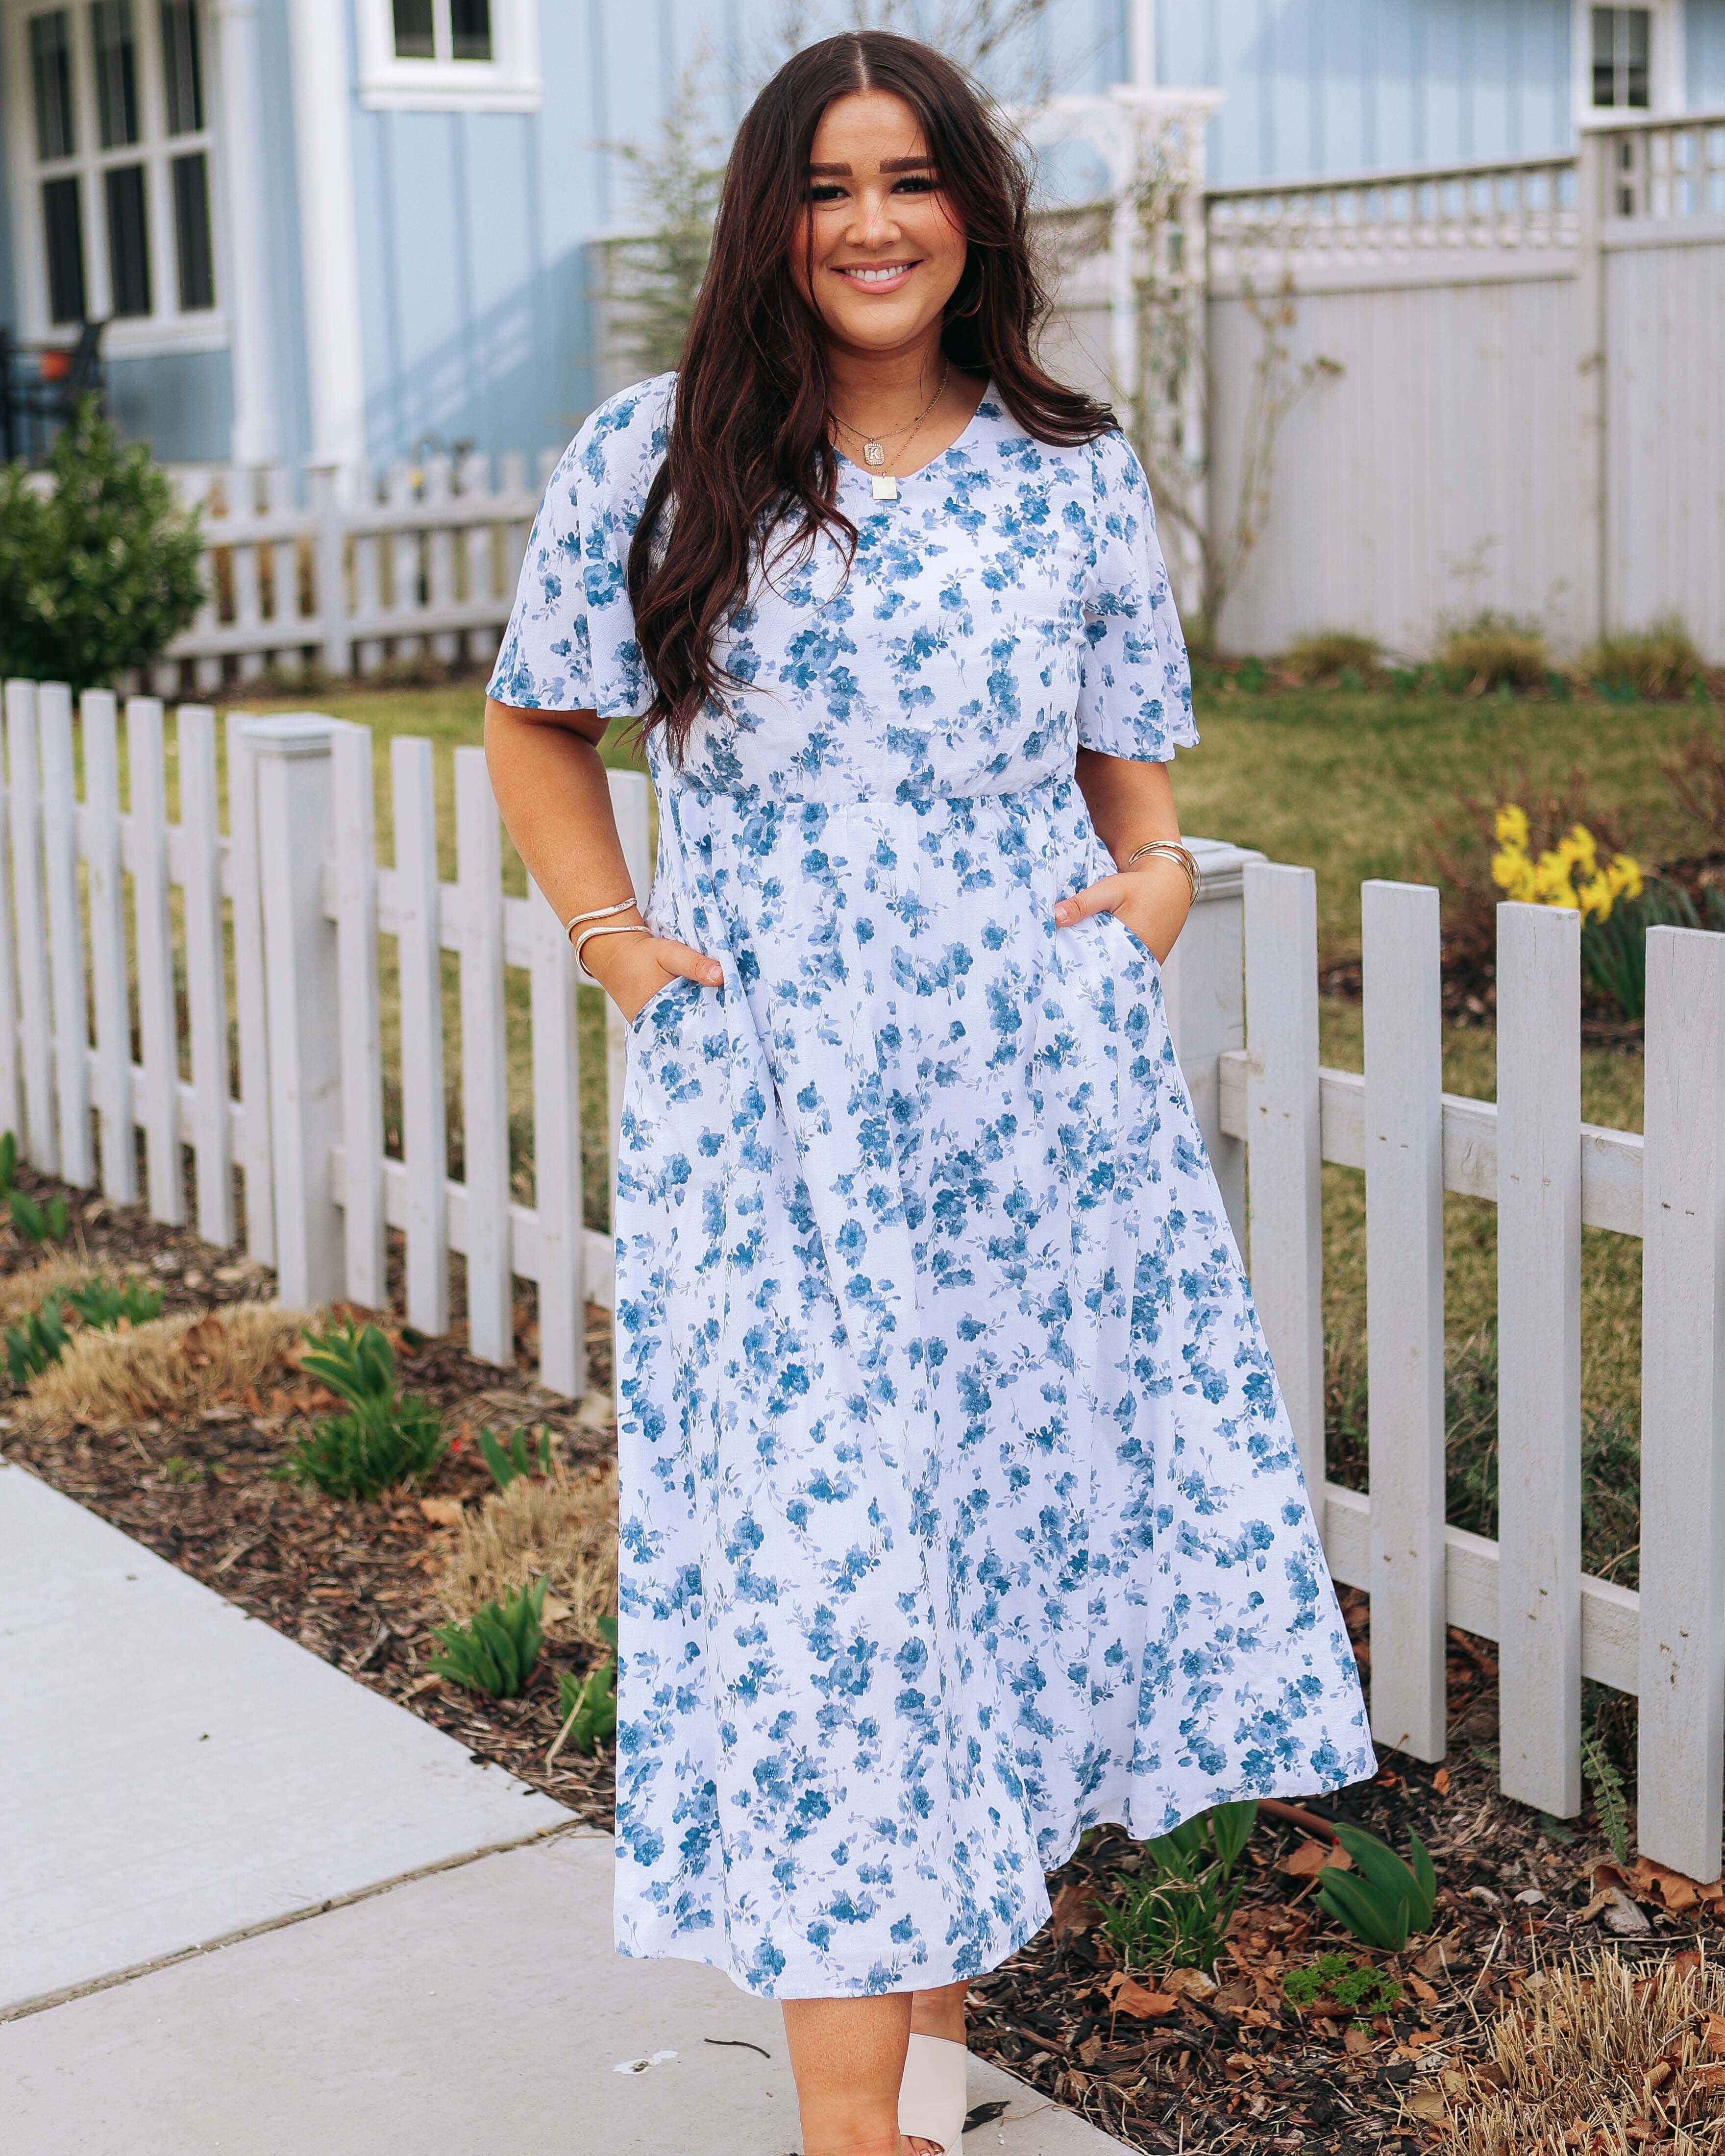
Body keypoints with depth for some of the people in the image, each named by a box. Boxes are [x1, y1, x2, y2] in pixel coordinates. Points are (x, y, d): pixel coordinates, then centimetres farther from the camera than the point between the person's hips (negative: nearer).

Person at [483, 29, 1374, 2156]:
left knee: (1024, 1531, 9)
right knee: (822, 1577, -4)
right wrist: (613, 937, 1)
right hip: (769, 1113, -2)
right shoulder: (655, 459, 2)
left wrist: (1154, 877, -4)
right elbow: (536, 729, 13)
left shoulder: (1071, 474, 6)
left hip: (1043, 1096, 2)